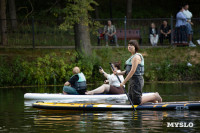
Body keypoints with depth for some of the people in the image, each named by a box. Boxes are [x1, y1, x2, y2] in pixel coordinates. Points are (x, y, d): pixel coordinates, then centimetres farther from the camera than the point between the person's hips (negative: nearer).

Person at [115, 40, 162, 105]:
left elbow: (133, 71, -22)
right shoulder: (132, 57, 17)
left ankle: (154, 96, 6)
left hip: (137, 80, -10)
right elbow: (128, 71, 19)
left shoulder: (136, 57, -16)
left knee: (137, 102, -9)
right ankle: (152, 98, 21)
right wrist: (119, 73, 7)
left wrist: (124, 82, -20)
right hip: (132, 80, 10)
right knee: (132, 101, 12)